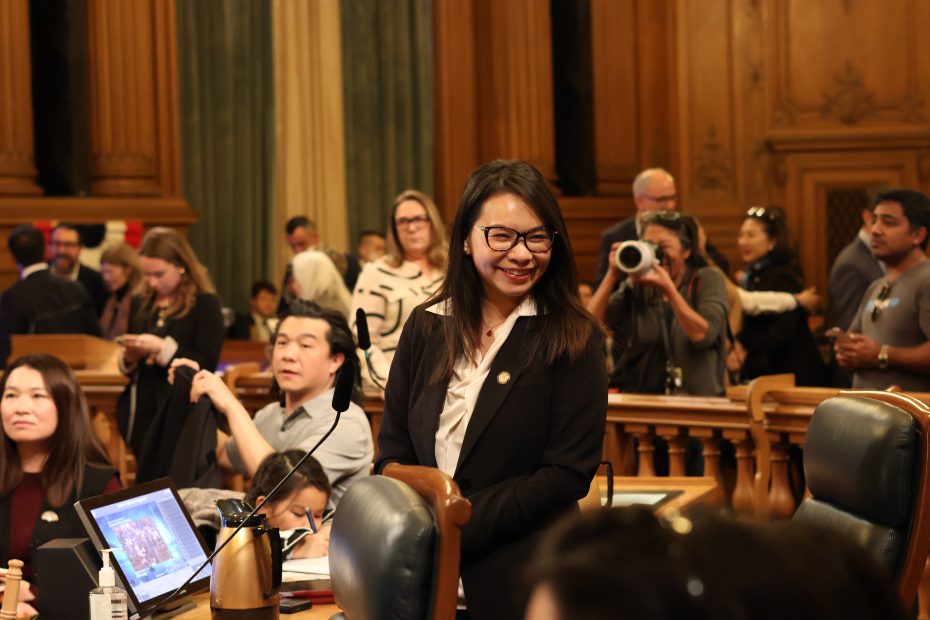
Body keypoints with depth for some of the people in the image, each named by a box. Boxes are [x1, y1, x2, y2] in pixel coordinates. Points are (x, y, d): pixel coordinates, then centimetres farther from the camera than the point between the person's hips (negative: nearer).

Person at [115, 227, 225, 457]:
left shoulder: (205, 303, -4)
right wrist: (128, 358, -3)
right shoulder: (139, 304, 13)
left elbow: (207, 365, -12)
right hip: (141, 414, 5)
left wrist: (162, 348, -21)